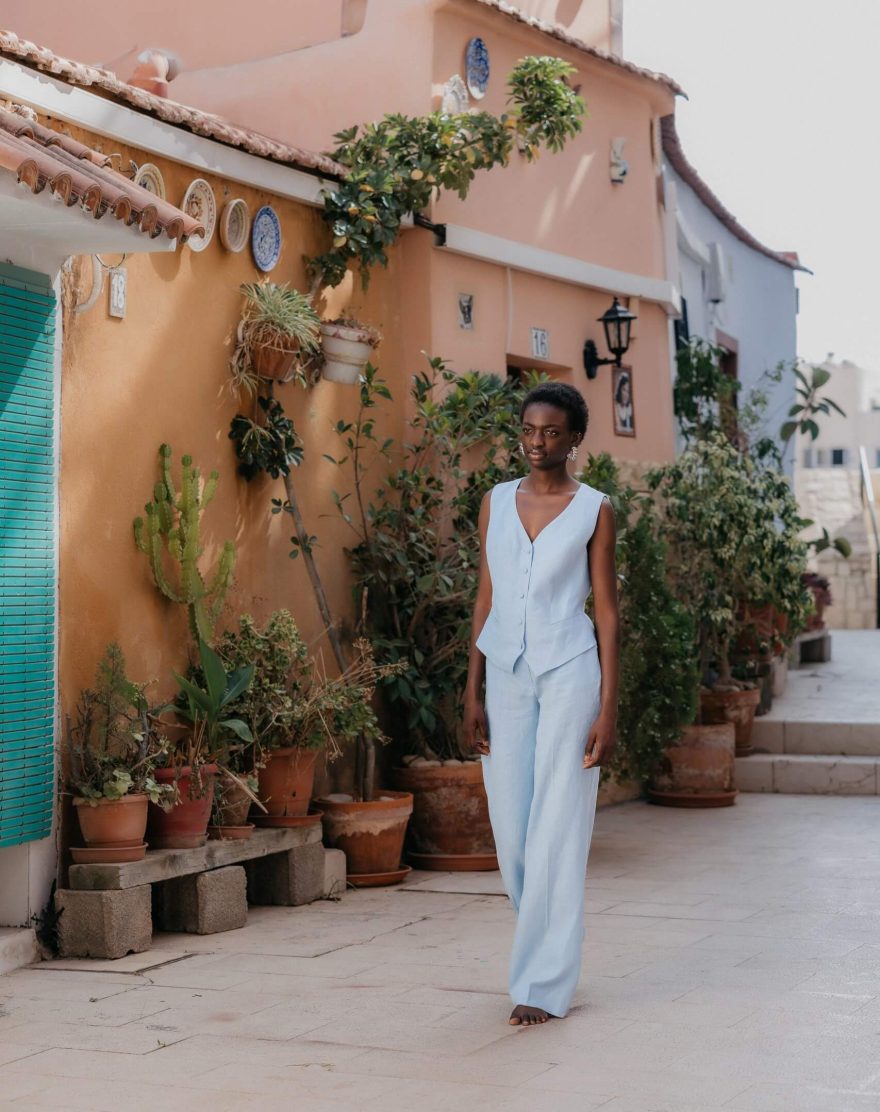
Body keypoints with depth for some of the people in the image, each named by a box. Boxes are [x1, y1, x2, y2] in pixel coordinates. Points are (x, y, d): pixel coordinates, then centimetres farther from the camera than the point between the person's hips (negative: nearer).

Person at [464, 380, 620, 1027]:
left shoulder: (594, 509, -1)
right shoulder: (497, 503, 10)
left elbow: (606, 610, -2)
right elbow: (486, 600, 11)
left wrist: (608, 708, -7)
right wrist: (473, 693, 5)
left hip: (568, 671, -4)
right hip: (506, 672, 4)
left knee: (556, 829, -5)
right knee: (511, 824, 6)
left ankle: (544, 984, 2)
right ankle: (551, 950, 27)